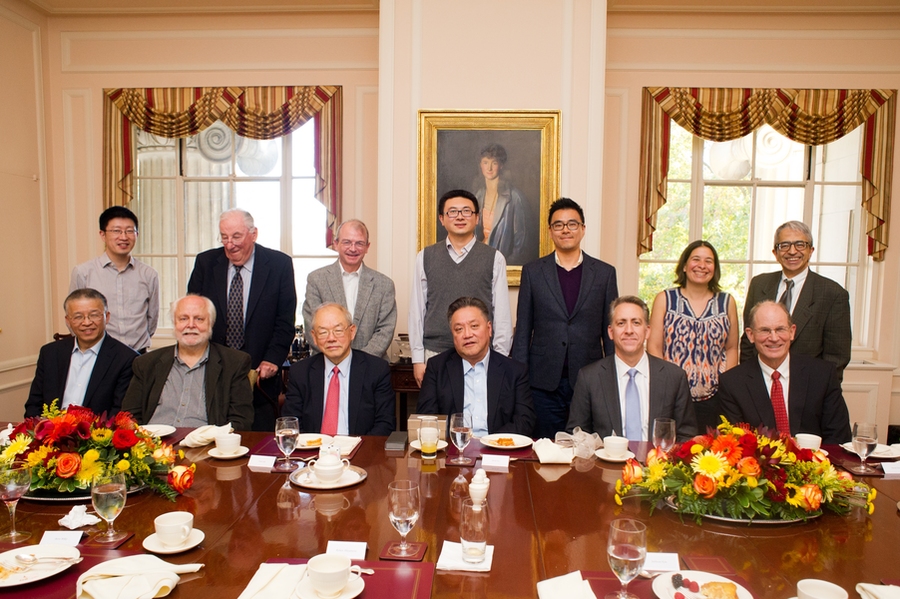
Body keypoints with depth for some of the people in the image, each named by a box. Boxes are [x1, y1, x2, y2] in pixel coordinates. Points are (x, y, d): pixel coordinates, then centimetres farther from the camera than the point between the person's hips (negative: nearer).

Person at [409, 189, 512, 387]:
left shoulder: (494, 259, 3)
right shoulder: (425, 258, 6)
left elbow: (502, 312, 2)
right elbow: (417, 309, 7)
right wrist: (418, 358, 4)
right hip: (435, 354, 1)